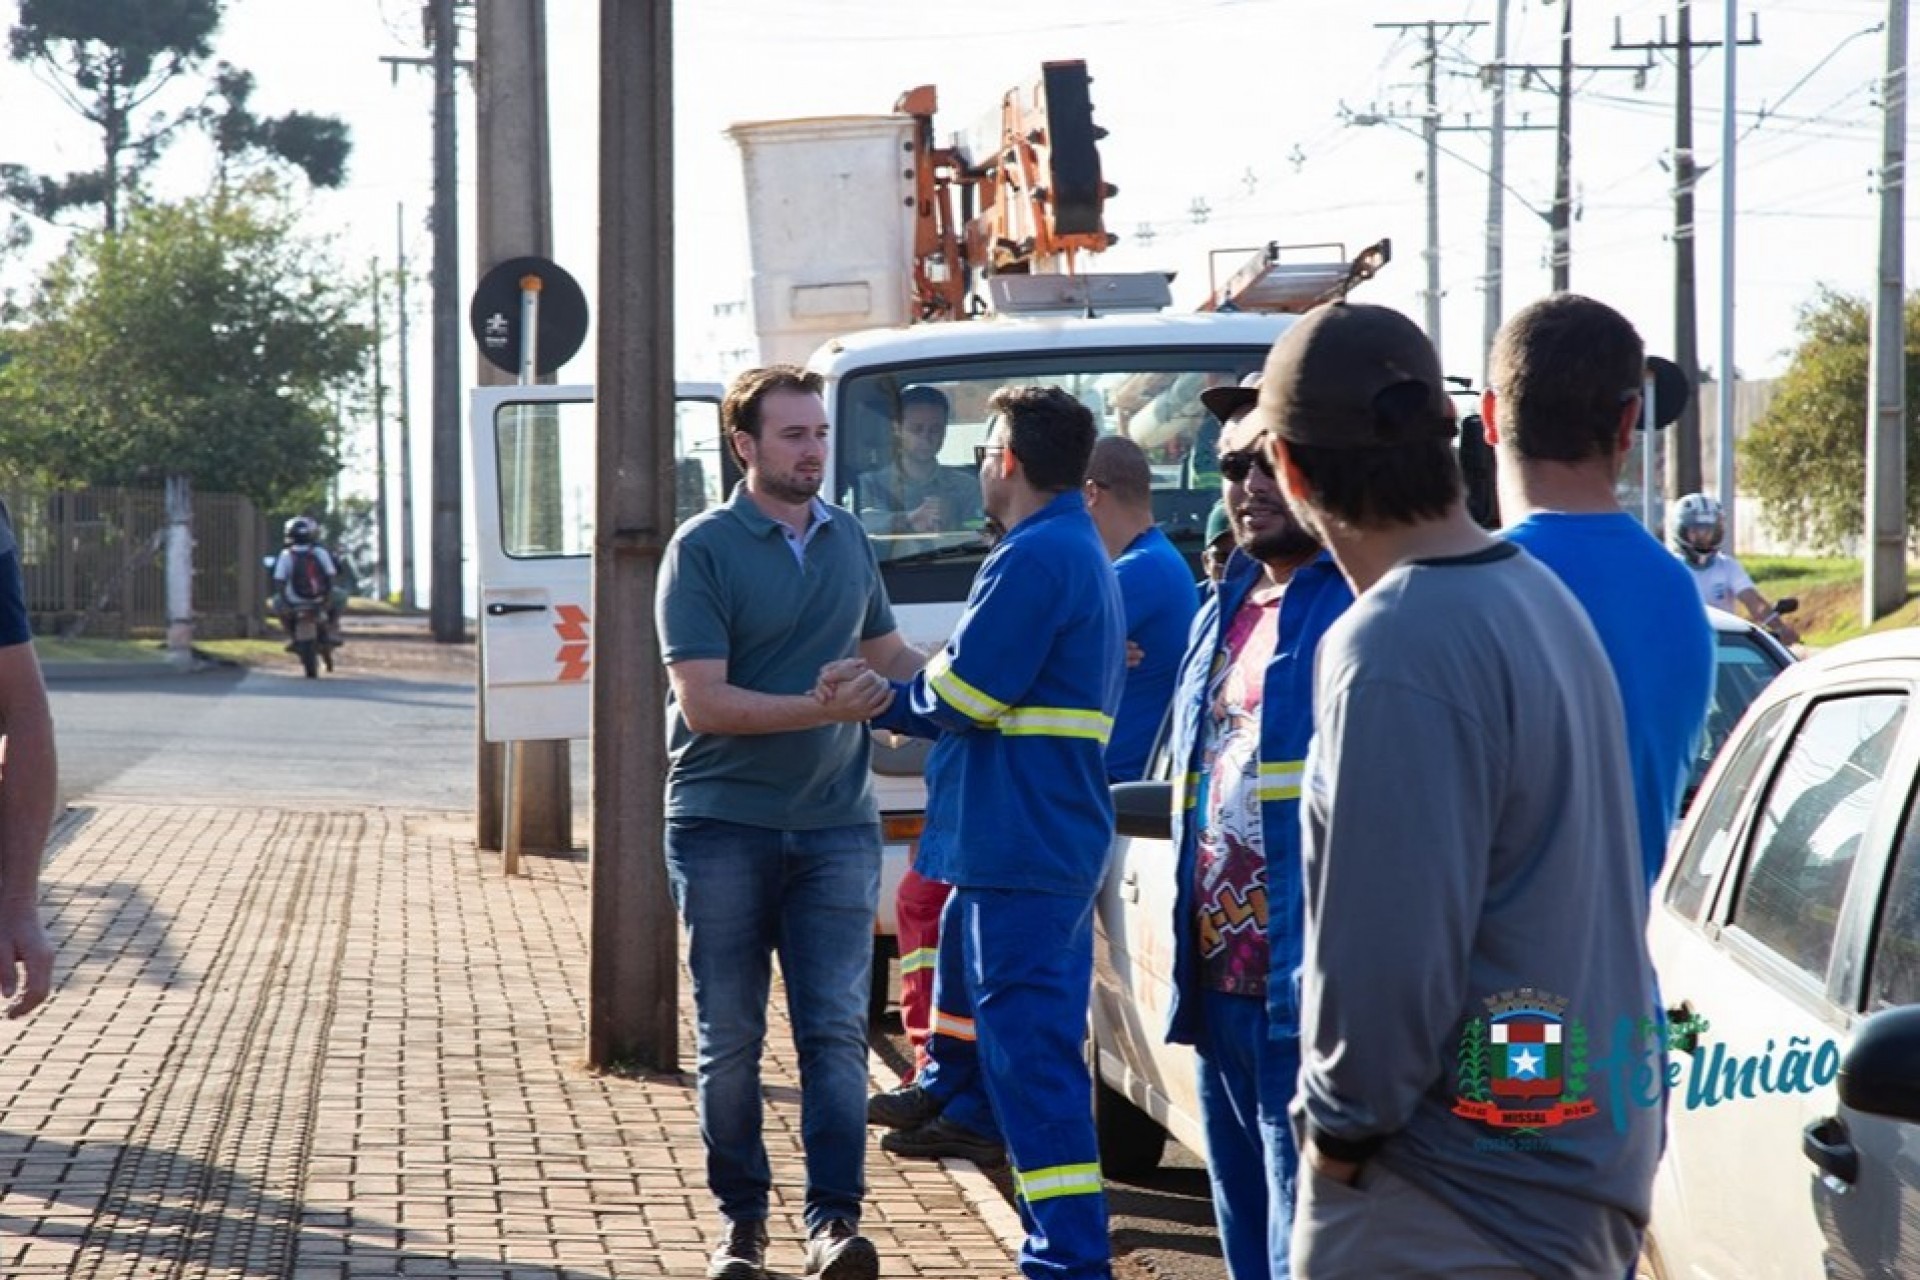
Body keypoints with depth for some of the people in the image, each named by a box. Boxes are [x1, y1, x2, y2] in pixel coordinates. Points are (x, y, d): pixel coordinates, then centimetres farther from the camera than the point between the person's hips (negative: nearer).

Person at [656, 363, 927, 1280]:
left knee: (836, 1030, -5)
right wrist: (820, 708, -22)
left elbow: (891, 659, 26)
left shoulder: (849, 541, 11)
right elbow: (702, 701, -13)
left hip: (835, 825, 3)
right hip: (723, 828, -3)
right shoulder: (703, 548, -5)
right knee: (729, 1039, 4)